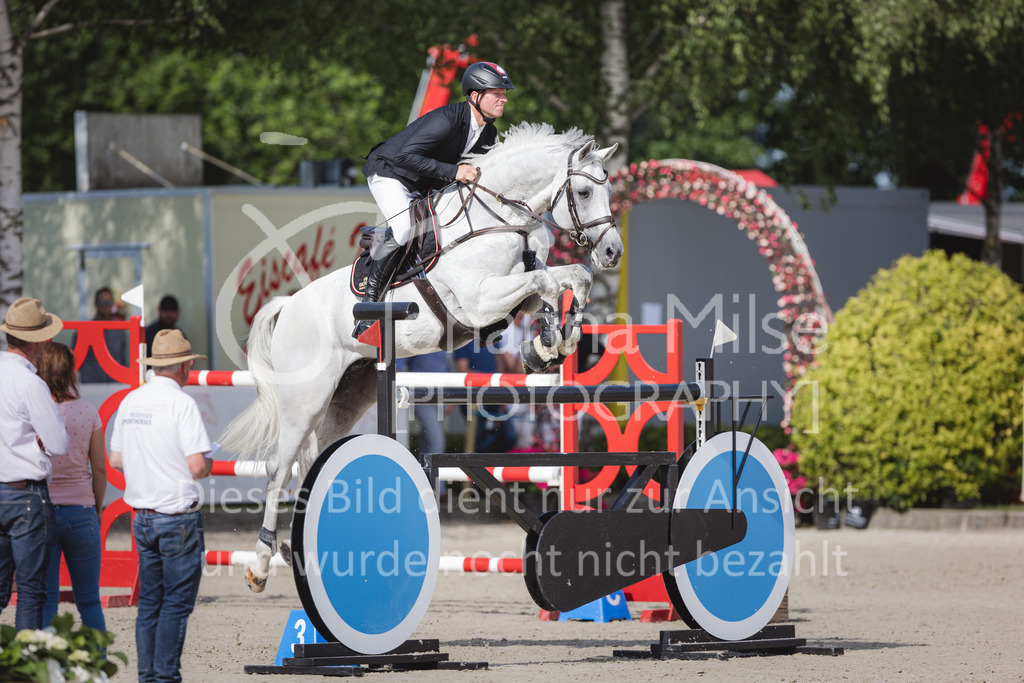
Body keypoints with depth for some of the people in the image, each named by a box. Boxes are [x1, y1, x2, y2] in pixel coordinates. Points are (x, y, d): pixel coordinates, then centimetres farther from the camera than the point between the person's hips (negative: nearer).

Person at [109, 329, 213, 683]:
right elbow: (197, 467, -19)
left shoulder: (130, 401, 7)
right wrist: (208, 463, 2)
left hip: (142, 517, 7)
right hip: (178, 517, -7)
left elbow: (116, 460, 14)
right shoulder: (181, 403, -14)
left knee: (149, 601, 12)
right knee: (176, 603, -2)